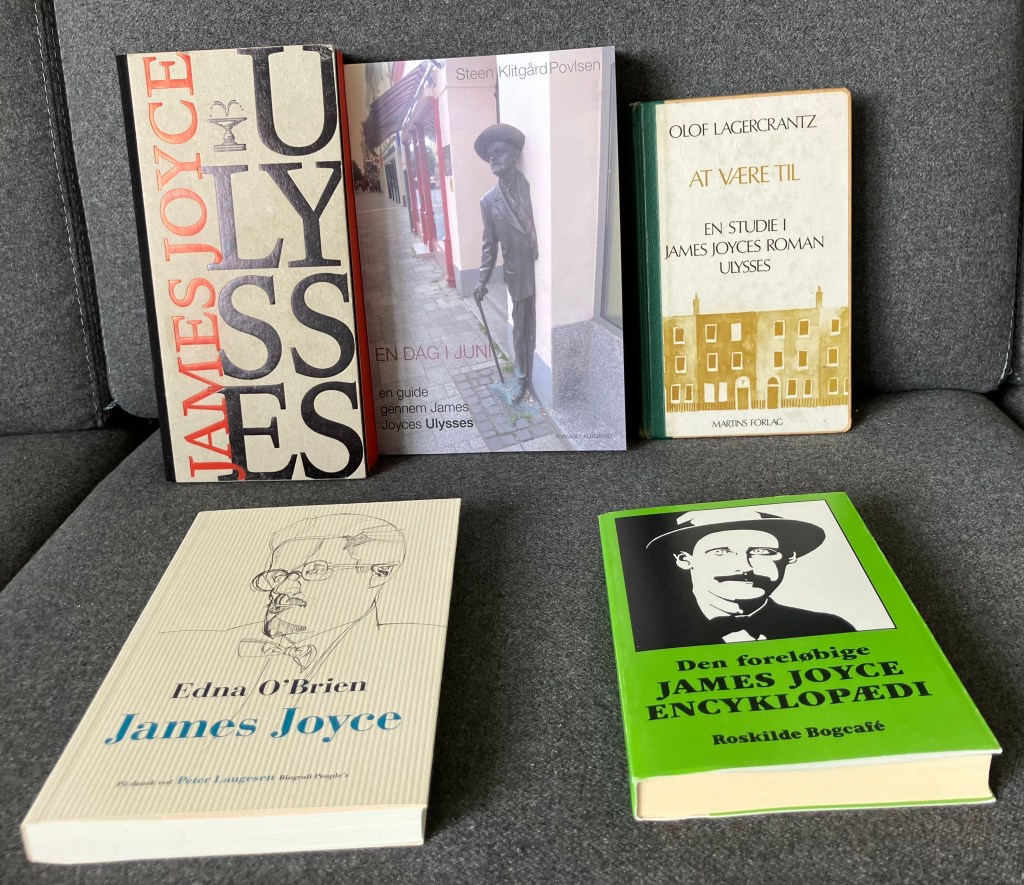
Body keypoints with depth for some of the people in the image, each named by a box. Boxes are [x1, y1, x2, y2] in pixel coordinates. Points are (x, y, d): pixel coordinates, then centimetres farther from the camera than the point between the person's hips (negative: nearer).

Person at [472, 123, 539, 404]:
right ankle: (522, 377, 27)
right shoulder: (489, 200, 2)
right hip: (518, 274, 1)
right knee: (521, 329, 11)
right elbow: (490, 244, 6)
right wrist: (483, 279, 1)